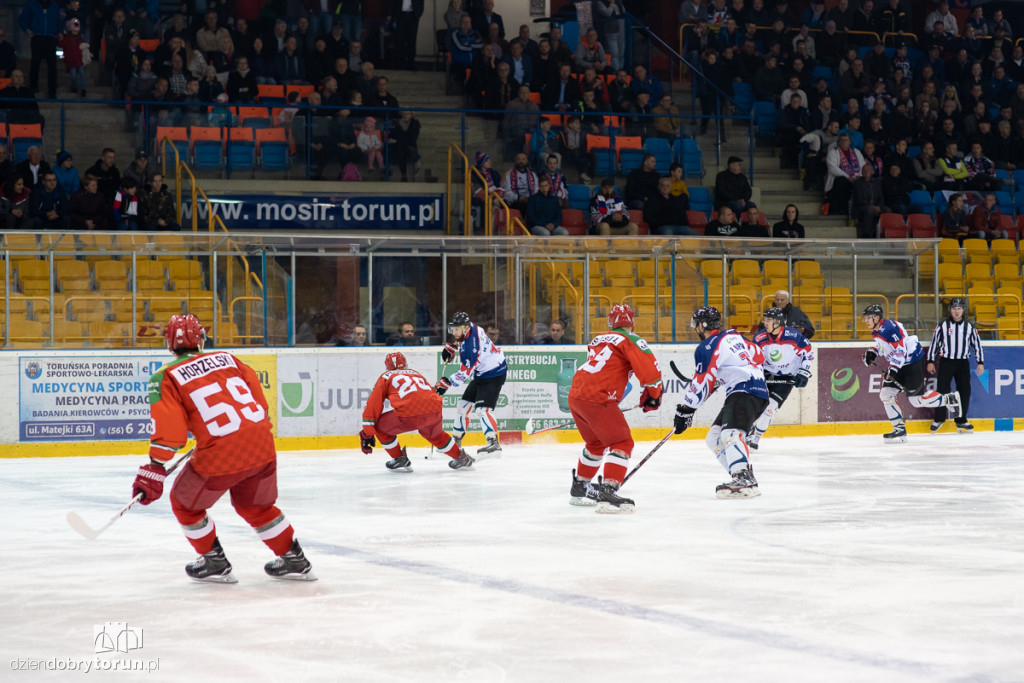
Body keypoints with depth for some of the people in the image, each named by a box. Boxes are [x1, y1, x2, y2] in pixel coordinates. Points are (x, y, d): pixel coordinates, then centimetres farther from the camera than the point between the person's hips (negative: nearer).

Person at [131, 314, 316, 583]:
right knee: (257, 506, 29)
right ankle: (294, 560, 32)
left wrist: (154, 469, -7)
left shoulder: (166, 378, 1)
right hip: (262, 446, 5)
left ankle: (215, 563, 26)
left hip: (221, 456, -5)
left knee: (185, 503, 20)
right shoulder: (226, 358, 15)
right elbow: (257, 396, 17)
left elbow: (169, 428, -10)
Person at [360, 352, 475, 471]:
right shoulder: (416, 374, 35)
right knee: (434, 433, 37)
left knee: (380, 427, 19)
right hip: (434, 410, 5)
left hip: (409, 414, -5)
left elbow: (373, 405, 15)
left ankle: (399, 459, 19)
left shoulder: (386, 377, 21)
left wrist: (367, 433, 15)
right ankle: (461, 457, 41)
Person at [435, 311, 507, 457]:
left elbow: (465, 373, -27)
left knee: (482, 409, -24)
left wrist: (446, 383, -23)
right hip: (481, 373, 11)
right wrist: (450, 347, 13)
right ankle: (456, 442, 25)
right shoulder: (470, 328, -5)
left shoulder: (470, 346, -31)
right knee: (464, 405, 13)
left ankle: (494, 444, -30)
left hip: (494, 374, -11)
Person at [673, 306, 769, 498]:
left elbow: (701, 384, -9)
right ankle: (743, 477, 2)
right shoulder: (733, 336, 17)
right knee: (714, 438, 11)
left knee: (730, 434, -29)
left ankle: (744, 481, -46)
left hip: (745, 392, -10)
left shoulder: (706, 348, -7)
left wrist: (685, 410, -3)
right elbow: (758, 356, 25)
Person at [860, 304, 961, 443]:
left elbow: (901, 350, -28)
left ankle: (950, 399, 16)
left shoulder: (889, 328, -25)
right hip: (899, 364, 10)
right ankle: (899, 429, 5)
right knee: (886, 394, 1)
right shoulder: (876, 331, 7)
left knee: (917, 399, -5)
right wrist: (873, 352, 8)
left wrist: (893, 368, -34)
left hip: (914, 362, -10)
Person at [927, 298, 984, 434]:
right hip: (946, 362, -2)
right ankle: (938, 419, 5)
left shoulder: (969, 327, 5)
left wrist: (980, 362, 5)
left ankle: (961, 420, 12)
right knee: (942, 390, -7)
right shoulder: (943, 326, 0)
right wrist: (930, 362, 1)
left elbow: (976, 344, 10)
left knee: (965, 391, 1)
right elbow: (934, 342, 3)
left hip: (963, 363, 2)